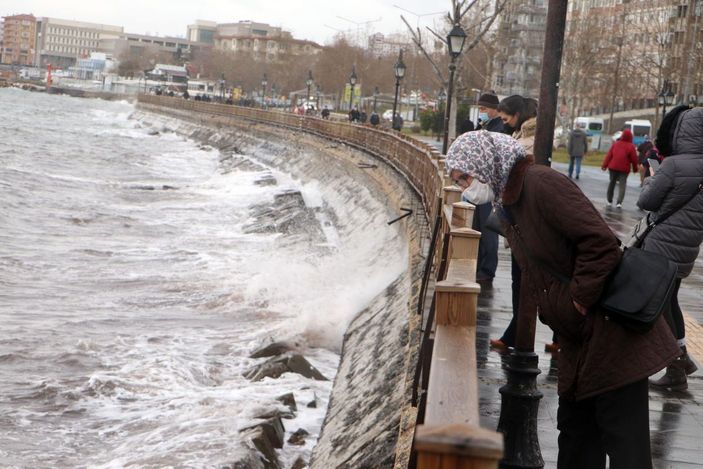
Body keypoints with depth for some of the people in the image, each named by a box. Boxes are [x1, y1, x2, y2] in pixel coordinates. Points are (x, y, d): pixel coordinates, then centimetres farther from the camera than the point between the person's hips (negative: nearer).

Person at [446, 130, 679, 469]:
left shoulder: (540, 183, -17)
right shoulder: (508, 206, 14)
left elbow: (601, 241, -24)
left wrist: (578, 300, -18)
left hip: (613, 332, -10)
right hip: (580, 339, 10)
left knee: (623, 435, -5)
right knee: (576, 428, 17)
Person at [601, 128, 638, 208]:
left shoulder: (616, 144, 3)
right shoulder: (631, 146, -7)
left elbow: (609, 155, 2)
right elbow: (634, 159, -6)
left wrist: (604, 165, 4)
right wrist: (635, 169, 6)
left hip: (613, 167, 3)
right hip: (624, 169, -3)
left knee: (612, 183, 16)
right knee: (622, 185, -2)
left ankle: (609, 201, 22)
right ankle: (619, 202, -18)